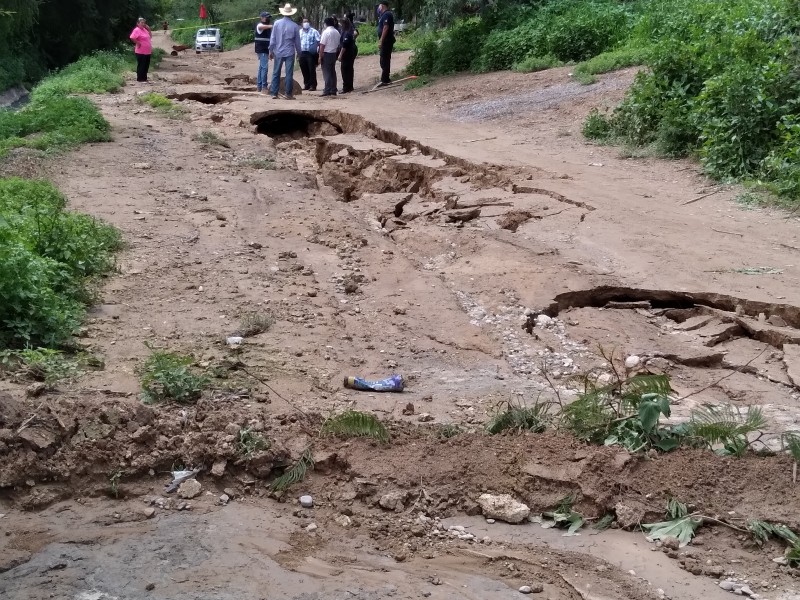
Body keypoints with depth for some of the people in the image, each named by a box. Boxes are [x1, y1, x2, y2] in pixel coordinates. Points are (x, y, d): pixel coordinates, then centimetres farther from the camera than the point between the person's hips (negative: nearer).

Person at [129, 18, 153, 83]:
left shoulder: (144, 29, 15)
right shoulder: (137, 30, -13)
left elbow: (150, 36, 25)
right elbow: (132, 37, -26)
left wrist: (148, 29, 12)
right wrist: (138, 43, -17)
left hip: (147, 52, 9)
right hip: (141, 52, -9)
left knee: (146, 66, 12)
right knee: (141, 65, -4)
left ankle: (144, 78, 21)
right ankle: (140, 79, 1)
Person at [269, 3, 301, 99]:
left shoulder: (277, 23, -3)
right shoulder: (294, 26, -4)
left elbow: (273, 39, -1)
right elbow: (297, 41, 2)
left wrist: (271, 51, 7)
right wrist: (298, 52, 14)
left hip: (278, 52, 1)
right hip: (290, 53, -1)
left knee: (276, 73, 8)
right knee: (289, 74, 2)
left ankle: (274, 93, 5)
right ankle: (289, 94, 3)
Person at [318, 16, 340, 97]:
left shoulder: (326, 32, -13)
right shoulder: (337, 32, 8)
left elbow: (322, 45, -15)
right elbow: (338, 45, 11)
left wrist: (320, 56, -11)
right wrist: (336, 52, 17)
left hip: (326, 54, -7)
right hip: (334, 54, 7)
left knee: (327, 73, -6)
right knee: (333, 72, 12)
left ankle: (327, 91, -11)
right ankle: (333, 90, 14)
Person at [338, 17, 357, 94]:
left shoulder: (347, 33, -20)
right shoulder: (352, 31, 8)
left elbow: (344, 45, -23)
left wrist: (340, 55, -21)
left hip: (347, 53, -10)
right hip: (352, 52, 10)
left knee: (345, 70, -7)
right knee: (349, 69, 17)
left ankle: (346, 88, -7)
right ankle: (350, 86, 25)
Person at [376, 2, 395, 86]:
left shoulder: (386, 15, -15)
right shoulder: (385, 15, 18)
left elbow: (385, 28, -22)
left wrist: (381, 41, -23)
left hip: (386, 41, -11)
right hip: (386, 41, 11)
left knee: (384, 61, -9)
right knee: (385, 60, 15)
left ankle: (384, 80, -9)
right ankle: (386, 79, 23)